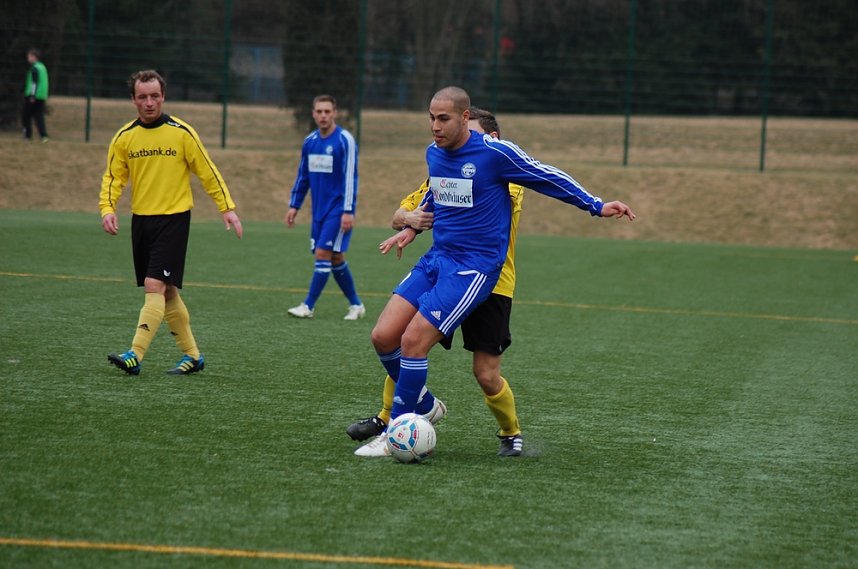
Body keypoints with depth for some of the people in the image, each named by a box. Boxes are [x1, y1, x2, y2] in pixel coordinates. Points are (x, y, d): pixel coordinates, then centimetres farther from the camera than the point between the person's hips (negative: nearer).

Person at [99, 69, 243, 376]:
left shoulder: (182, 132, -5)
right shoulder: (124, 137, 4)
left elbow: (208, 172, 0)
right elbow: (113, 177, 4)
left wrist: (227, 207, -2)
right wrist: (107, 209, -13)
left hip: (174, 219, -5)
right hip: (141, 221, 5)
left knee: (155, 286, -15)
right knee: (167, 292, 10)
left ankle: (135, 356, -19)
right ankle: (192, 356, 21)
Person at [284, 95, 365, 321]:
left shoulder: (345, 140, -11)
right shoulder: (309, 141, 9)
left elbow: (351, 177, -14)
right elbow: (303, 176, 18)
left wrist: (348, 211, -18)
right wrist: (294, 205, 15)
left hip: (337, 210, -7)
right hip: (319, 209, 7)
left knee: (323, 253, -10)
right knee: (335, 258, 9)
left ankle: (308, 306, -8)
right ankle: (356, 304, 20)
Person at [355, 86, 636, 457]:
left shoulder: (494, 152, -12)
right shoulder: (433, 154, 8)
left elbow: (547, 177, -2)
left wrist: (596, 206, -1)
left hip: (474, 268, -7)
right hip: (436, 258, 7)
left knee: (413, 341, -17)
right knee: (383, 337, -6)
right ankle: (424, 405, 18)